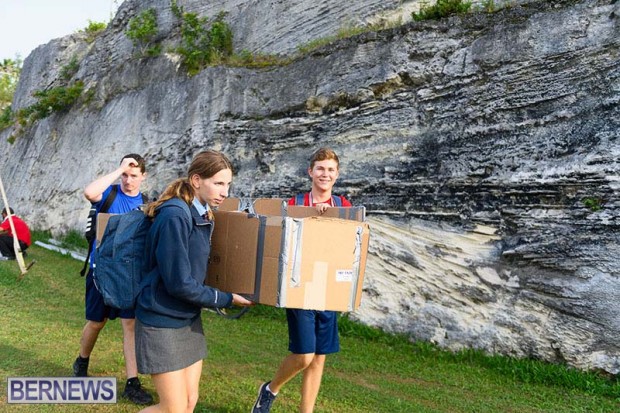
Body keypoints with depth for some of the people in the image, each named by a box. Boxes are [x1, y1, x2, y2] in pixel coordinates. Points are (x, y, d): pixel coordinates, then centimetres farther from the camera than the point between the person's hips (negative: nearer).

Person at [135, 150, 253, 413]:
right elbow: (180, 284, -23)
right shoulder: (175, 217, -23)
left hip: (189, 321, 8)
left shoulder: (203, 216, 4)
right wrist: (227, 300, -14)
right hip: (162, 323, -8)